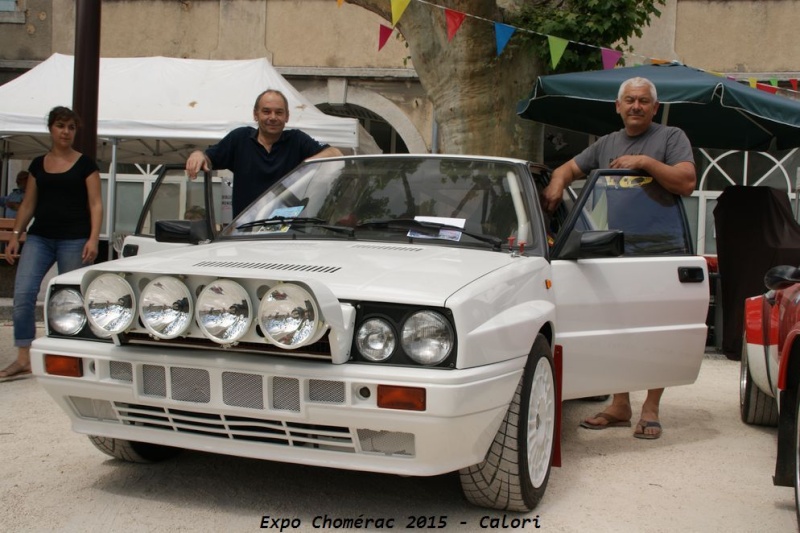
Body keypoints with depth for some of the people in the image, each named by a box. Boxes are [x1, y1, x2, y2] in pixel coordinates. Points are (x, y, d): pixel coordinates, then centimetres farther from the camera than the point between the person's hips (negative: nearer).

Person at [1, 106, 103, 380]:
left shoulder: (85, 164, 2)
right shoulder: (38, 164, 13)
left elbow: (95, 204, -2)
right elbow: (28, 204, 17)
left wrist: (93, 238, -13)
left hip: (74, 239, -3)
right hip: (39, 238, 3)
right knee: (23, 293, -10)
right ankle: (23, 358, -7)